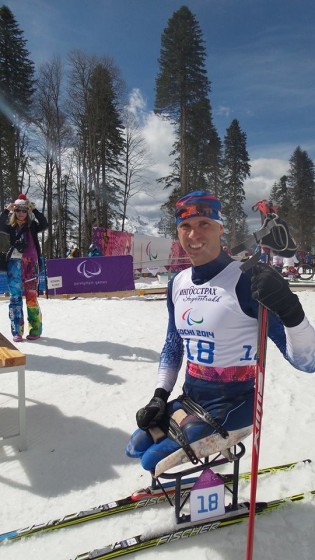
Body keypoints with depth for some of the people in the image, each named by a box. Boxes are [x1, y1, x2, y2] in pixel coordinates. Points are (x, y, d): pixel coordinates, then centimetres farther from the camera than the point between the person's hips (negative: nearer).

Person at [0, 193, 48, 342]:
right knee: (15, 297, -1)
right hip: (14, 264, 2)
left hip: (30, 264, -2)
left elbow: (44, 225, -11)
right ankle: (17, 331, 2)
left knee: (31, 297, -4)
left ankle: (35, 329, 3)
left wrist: (34, 210, -15)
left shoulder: (32, 226, 8)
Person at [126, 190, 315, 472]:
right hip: (192, 397, 7)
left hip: (234, 403, -7)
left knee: (155, 459, -12)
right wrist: (160, 396, 6)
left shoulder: (245, 280, -20)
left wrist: (290, 311, -41)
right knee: (137, 446, 8)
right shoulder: (178, 283, 2)